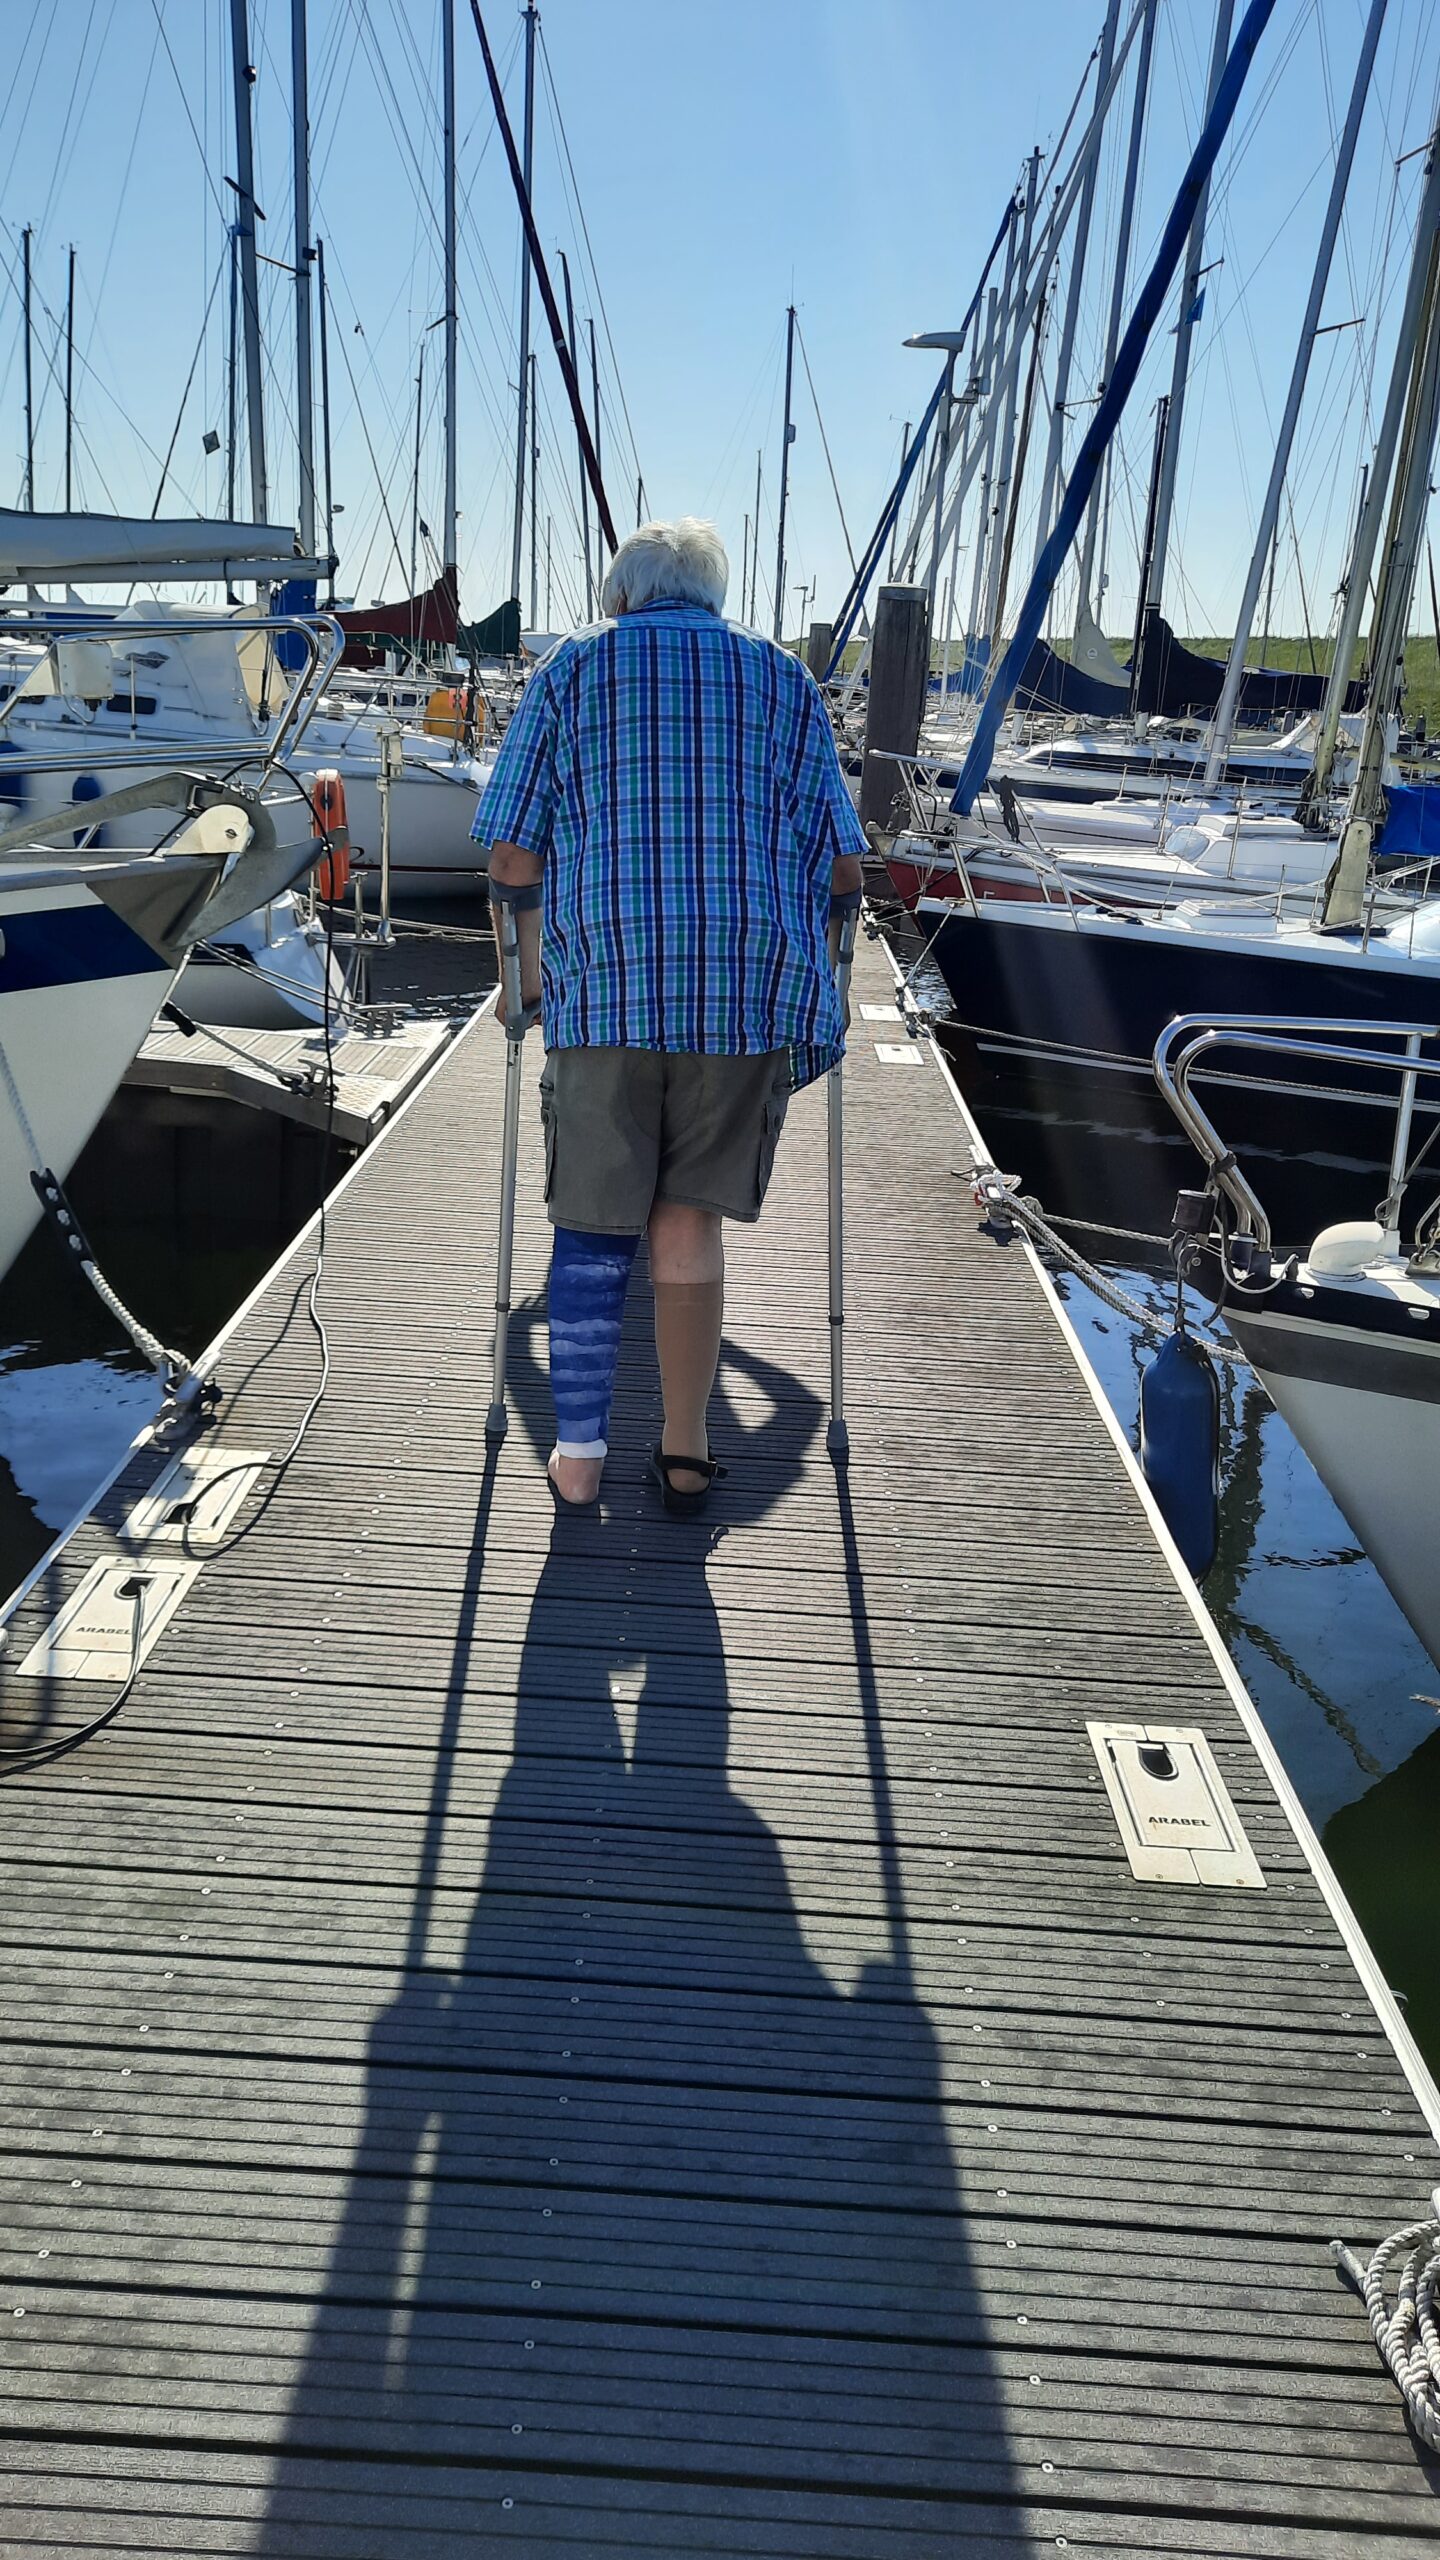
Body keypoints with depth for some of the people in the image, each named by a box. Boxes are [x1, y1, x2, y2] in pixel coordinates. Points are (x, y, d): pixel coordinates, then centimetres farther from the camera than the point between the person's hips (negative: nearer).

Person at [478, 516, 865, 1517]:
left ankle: (579, 1455, 11)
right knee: (689, 1226, 8)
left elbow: (510, 850, 3)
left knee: (592, 1227, 9)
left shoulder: (572, 670, 10)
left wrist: (537, 946, 18)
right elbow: (842, 866, 8)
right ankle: (685, 1455, 14)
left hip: (603, 985, -1)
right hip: (750, 992, 1)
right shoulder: (784, 680, 13)